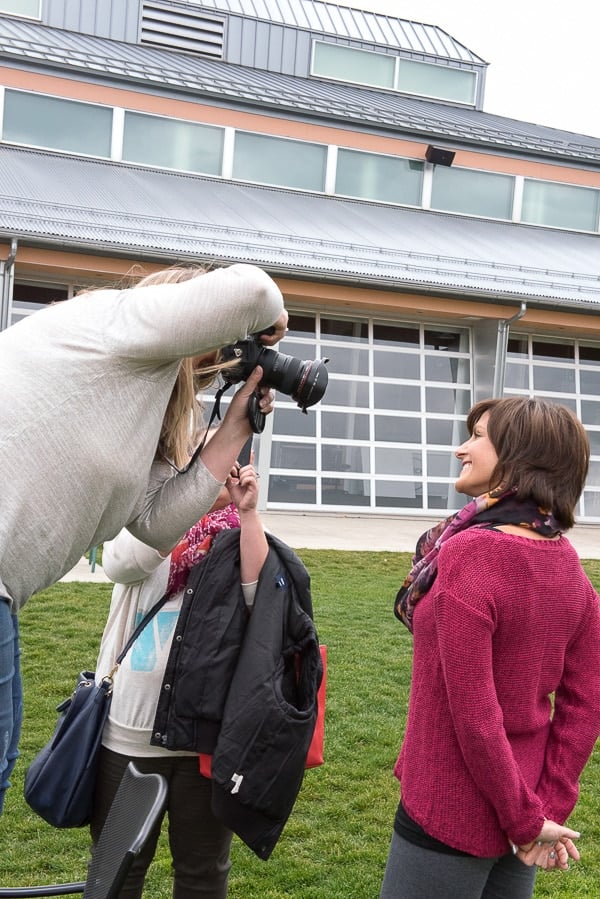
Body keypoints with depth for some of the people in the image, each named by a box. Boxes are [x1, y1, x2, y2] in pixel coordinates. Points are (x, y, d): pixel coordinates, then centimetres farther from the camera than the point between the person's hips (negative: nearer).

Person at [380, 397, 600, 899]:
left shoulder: (469, 553, -24)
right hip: (518, 812, 7)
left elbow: (474, 714, -24)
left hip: (451, 816, -7)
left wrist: (524, 819, -13)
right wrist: (551, 807, 2)